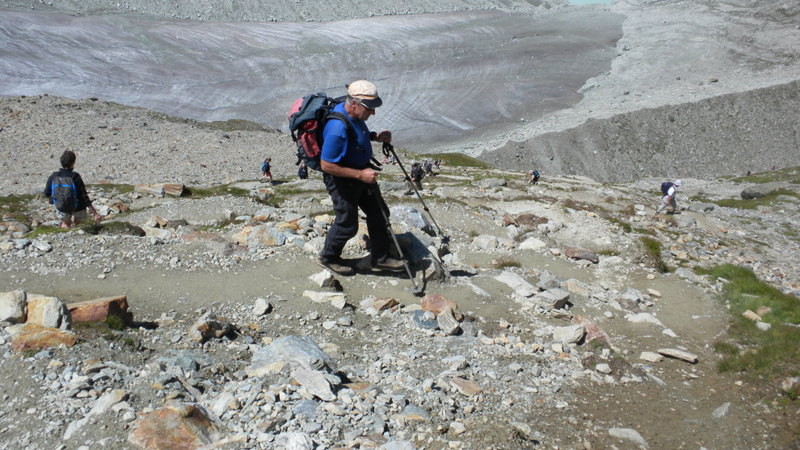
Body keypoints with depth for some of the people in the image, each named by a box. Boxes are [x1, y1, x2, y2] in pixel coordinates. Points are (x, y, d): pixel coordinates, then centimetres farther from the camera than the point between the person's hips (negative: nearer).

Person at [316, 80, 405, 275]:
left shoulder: (352, 114, -6)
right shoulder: (338, 129, -34)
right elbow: (327, 165, -30)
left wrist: (375, 137, -1)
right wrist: (360, 174, -29)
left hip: (361, 172, 9)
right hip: (342, 179, -9)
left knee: (378, 213, 15)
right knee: (347, 223, 5)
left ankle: (380, 258, 29)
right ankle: (328, 258, 31)